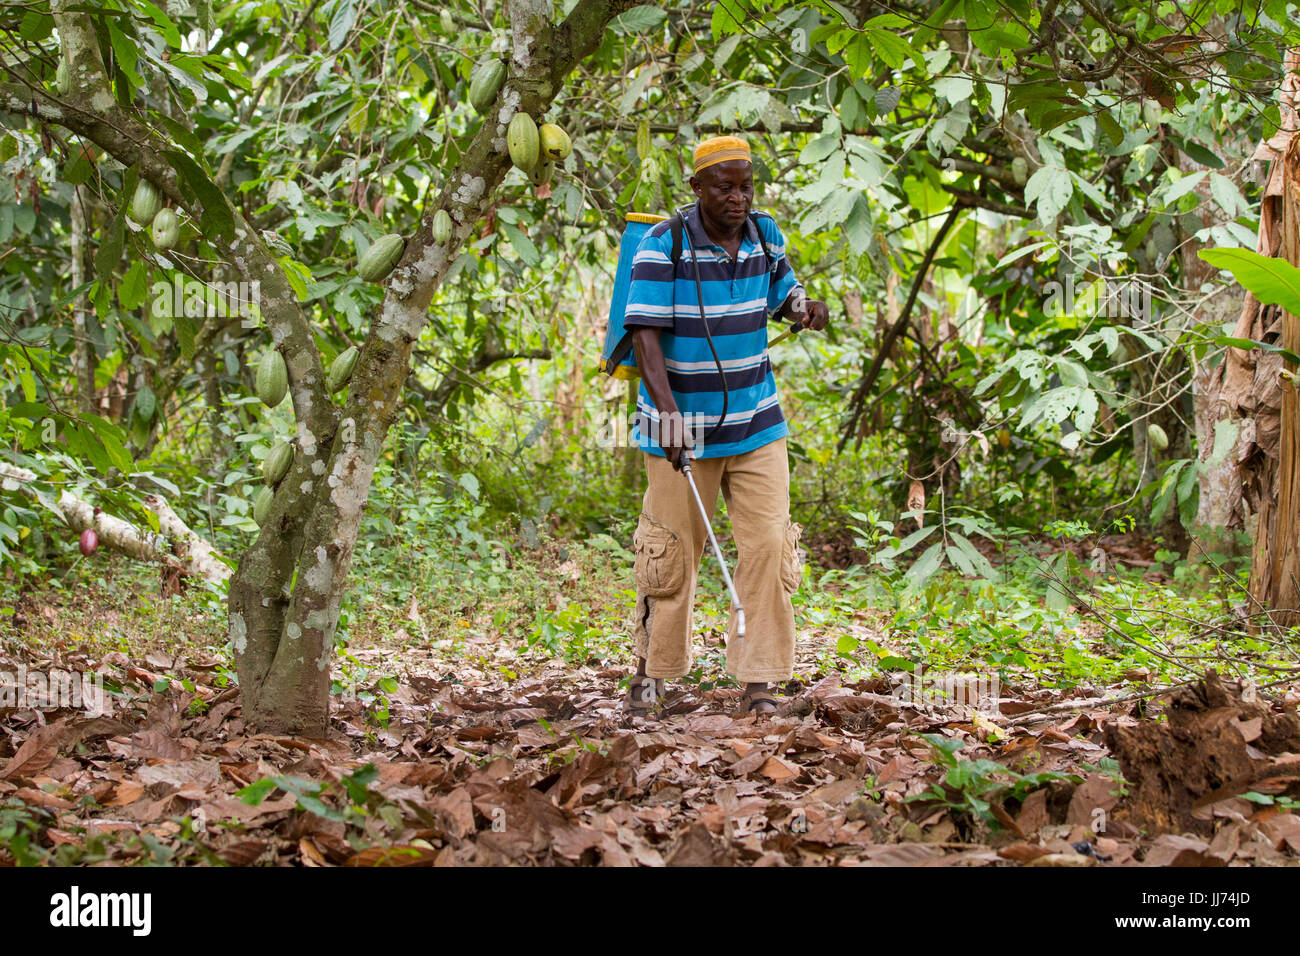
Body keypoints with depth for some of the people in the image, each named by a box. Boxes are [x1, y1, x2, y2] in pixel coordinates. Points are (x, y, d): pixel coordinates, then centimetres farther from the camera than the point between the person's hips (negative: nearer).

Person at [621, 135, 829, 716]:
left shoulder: (765, 236, 1)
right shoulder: (663, 246, -15)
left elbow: (783, 290, 19)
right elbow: (646, 334, -20)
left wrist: (804, 308, -7)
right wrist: (667, 411, -33)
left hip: (755, 422, 4)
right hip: (681, 426, -4)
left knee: (768, 543, -6)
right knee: (672, 551, 6)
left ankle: (757, 682, 0)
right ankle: (651, 669, 26)